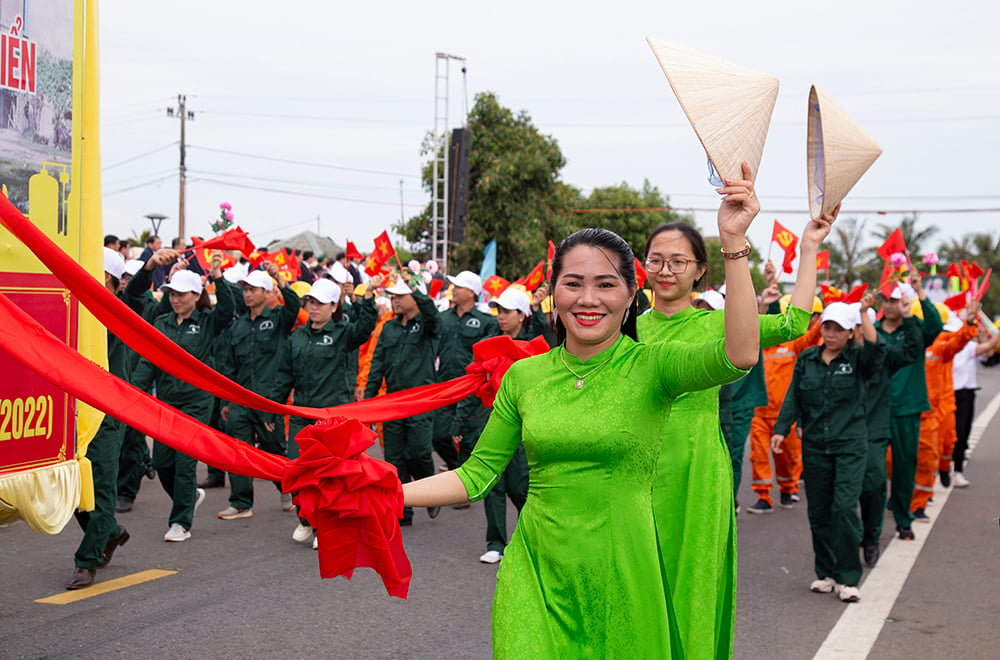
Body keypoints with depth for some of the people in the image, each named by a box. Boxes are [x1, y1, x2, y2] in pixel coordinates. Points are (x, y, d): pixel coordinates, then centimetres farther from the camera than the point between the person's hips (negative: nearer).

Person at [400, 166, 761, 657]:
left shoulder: (650, 367, -7)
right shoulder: (523, 376, 3)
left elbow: (739, 357, -26)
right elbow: (478, 474, 6)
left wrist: (733, 240, -32)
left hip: (620, 577, -2)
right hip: (536, 575, 2)